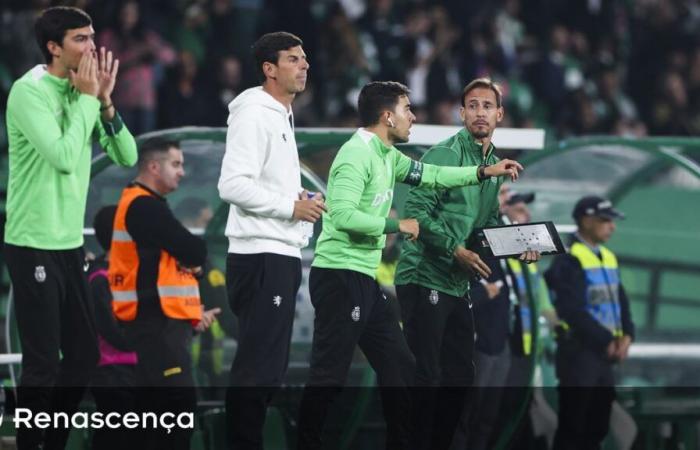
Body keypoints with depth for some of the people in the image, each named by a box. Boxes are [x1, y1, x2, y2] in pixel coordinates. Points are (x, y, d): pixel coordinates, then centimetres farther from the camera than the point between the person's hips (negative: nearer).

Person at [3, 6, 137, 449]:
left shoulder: (82, 92, 6)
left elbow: (127, 156, 5)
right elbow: (64, 156, -24)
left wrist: (105, 103, -8)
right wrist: (87, 99, -15)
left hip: (70, 243, 8)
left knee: (84, 354, 12)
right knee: (43, 361, -6)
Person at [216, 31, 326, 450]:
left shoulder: (283, 117, 20)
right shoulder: (254, 114, -12)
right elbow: (233, 184, -21)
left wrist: (301, 202, 9)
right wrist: (290, 206, -17)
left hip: (282, 254, 10)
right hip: (261, 256, -10)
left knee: (271, 365, 10)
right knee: (258, 364, -12)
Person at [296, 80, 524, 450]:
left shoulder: (387, 155, 14)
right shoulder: (357, 155, -15)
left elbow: (431, 175, 27)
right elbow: (342, 215, -25)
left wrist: (485, 172, 23)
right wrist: (395, 225, -16)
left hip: (365, 279, 10)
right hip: (340, 276, -10)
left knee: (399, 366, 13)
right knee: (329, 375, -11)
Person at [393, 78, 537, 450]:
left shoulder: (494, 165, 15)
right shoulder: (446, 154, -11)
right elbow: (417, 211, -18)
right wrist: (455, 250, -22)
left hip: (458, 284, 9)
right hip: (425, 277, -9)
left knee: (459, 377, 11)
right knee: (425, 377, -10)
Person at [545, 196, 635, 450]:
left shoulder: (608, 258, 15)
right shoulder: (570, 259, -12)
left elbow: (620, 301, 13)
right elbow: (573, 310, -19)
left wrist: (626, 335, -5)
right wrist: (607, 341, -18)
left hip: (605, 353, 8)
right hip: (579, 351, -8)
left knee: (597, 427, 13)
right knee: (572, 428, -5)